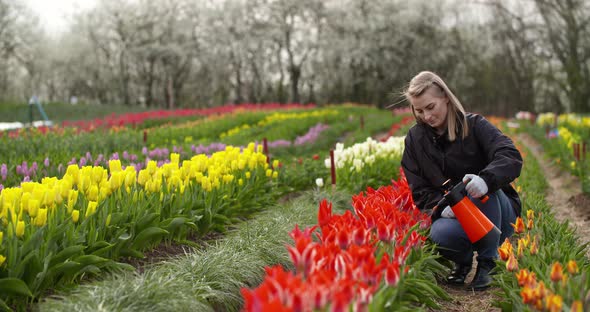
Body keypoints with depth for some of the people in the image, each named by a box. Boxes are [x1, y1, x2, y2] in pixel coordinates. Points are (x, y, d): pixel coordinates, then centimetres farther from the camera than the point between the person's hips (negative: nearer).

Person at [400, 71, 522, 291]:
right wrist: (441, 207, -21)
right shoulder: (415, 140, 2)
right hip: (452, 216, 1)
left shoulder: (474, 125, -8)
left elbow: (512, 156, -25)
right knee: (439, 235, -35)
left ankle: (486, 263, -17)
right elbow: (419, 190, 1)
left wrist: (486, 179, -47)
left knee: (483, 189, -36)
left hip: (494, 215, -1)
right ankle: (463, 259, 3)